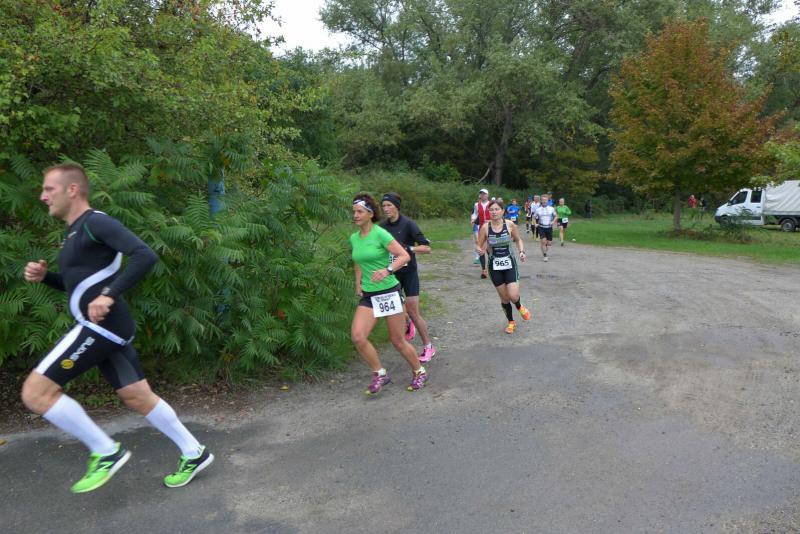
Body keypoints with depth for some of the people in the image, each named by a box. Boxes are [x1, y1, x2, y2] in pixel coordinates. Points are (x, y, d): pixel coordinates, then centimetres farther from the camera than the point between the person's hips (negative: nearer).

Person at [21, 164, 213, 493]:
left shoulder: (95, 222, -11)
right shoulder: (75, 231, 19)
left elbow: (145, 256, -24)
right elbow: (77, 285, 29)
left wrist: (109, 295, -28)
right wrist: (44, 276, 11)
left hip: (101, 326, -10)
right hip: (105, 328, 10)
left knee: (35, 392, -7)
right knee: (137, 397, 13)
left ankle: (106, 452, 2)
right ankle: (194, 454, 23)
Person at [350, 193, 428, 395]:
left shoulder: (380, 234, -13)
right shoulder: (354, 238, 7)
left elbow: (405, 256, -18)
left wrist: (387, 270, -32)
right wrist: (358, 283, 13)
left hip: (388, 292, -6)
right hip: (368, 295, 6)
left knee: (398, 341, 3)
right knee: (357, 336, -12)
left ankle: (419, 372, 29)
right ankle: (380, 374, 8)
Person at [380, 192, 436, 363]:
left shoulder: (408, 224, -15)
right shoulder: (382, 226, 0)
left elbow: (427, 248, -18)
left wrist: (407, 248, -30)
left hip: (408, 272, -5)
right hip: (392, 273, 5)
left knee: (413, 312, -5)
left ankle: (428, 347, 12)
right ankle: (408, 325, 44)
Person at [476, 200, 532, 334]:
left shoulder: (510, 225, -9)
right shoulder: (485, 227, -10)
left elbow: (518, 239, 9)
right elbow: (480, 246, -1)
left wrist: (522, 251, -7)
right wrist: (481, 250, -23)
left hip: (509, 263, -1)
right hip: (494, 265, 1)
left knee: (513, 296, -11)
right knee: (504, 297, 8)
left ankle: (520, 307, 27)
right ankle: (511, 322, 33)